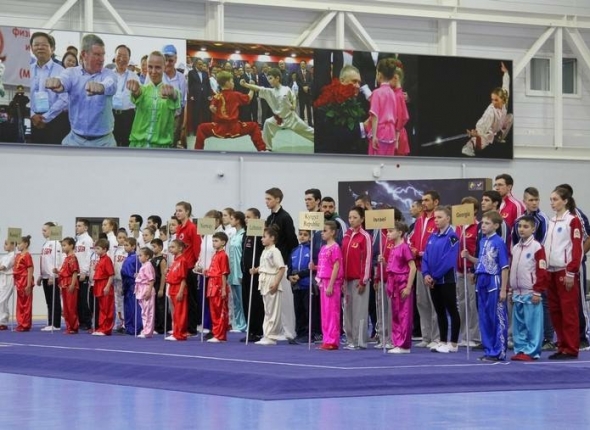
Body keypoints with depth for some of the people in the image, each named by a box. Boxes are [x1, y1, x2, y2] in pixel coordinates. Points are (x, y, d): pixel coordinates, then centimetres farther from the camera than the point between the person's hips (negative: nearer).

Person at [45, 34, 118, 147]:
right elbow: (63, 81, -21)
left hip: (103, 141, -1)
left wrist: (101, 87, -51)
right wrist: (56, 83, -49)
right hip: (75, 139, 1)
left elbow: (111, 86, -25)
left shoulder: (108, 74, -1)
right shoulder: (72, 73, 1)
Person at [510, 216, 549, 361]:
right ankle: (520, 350, 17)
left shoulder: (537, 247, -8)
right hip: (517, 293, 7)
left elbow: (542, 271, -12)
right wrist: (510, 290, 16)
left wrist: (537, 291, -14)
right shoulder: (515, 248, 14)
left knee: (532, 324, -5)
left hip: (531, 293, -7)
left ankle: (531, 351, 0)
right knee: (518, 324, 10)